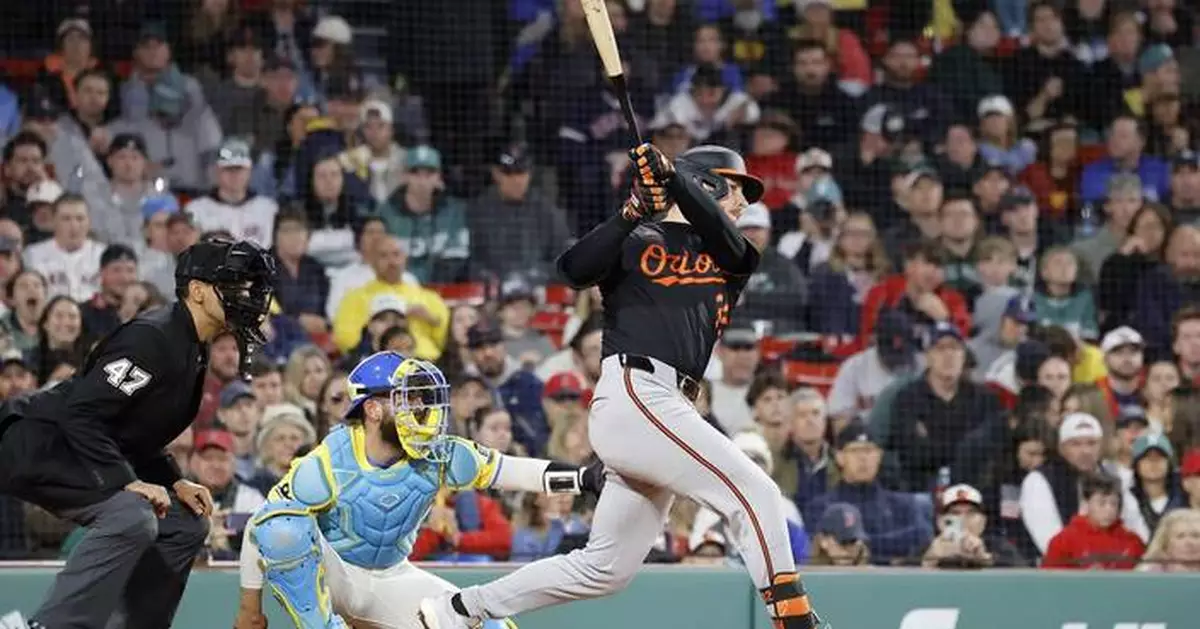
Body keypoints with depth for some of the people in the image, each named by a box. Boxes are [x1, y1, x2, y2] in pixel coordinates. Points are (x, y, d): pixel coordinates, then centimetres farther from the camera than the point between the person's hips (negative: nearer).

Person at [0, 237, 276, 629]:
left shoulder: (194, 352, 11)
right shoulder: (153, 338, -20)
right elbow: (82, 414, -26)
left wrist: (176, 484, 8)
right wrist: (128, 481, -28)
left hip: (83, 456, 11)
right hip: (41, 445, -11)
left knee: (187, 525, 12)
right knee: (130, 518, -31)